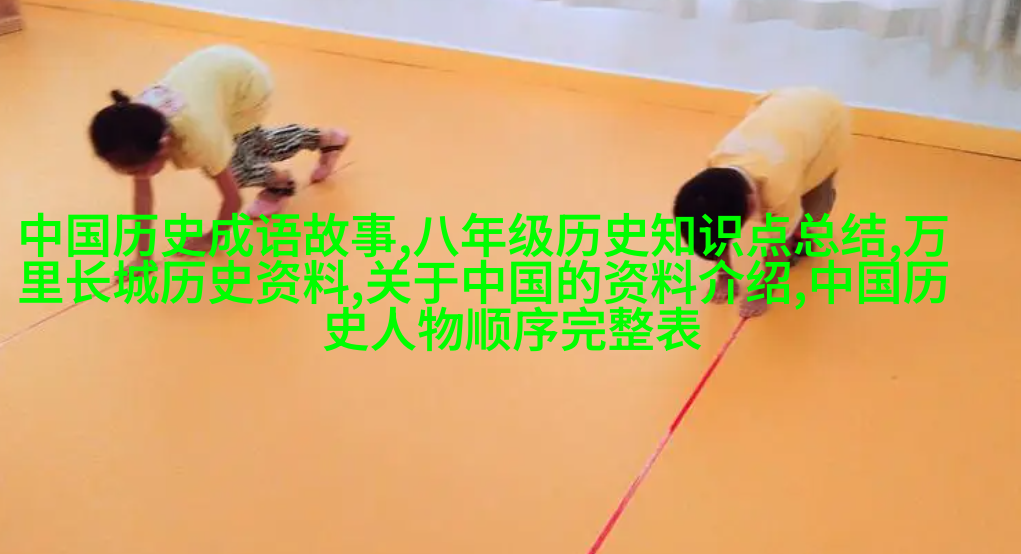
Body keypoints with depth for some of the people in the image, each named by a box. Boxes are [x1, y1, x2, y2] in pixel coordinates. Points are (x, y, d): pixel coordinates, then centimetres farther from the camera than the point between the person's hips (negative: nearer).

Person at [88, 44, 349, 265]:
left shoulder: (197, 135, -41)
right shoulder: (138, 130, -25)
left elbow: (233, 198, -29)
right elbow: (142, 193, -16)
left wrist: (211, 239, -13)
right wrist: (142, 254, -18)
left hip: (249, 80, -6)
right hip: (217, 68, 6)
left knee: (227, 163, -15)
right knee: (251, 145, 24)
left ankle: (279, 181, 13)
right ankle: (327, 139, 46)